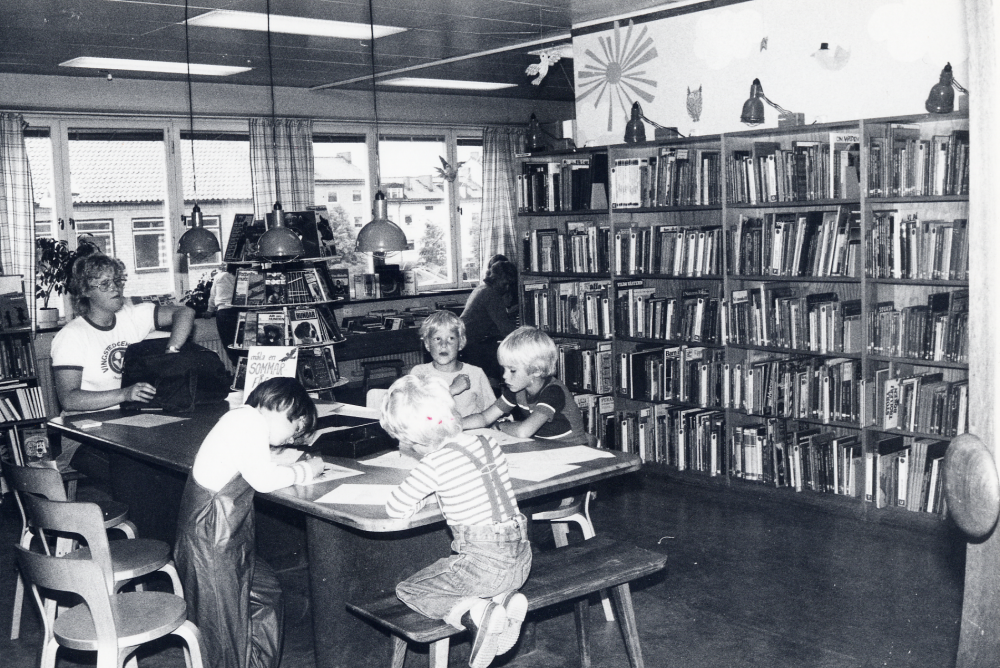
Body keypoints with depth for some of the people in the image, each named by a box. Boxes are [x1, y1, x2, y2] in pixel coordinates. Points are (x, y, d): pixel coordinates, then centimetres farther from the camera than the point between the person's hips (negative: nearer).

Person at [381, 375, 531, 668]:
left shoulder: (435, 463, -14)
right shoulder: (488, 443, 6)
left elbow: (395, 509, -9)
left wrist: (421, 498, 9)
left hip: (482, 564, -7)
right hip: (521, 559, 7)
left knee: (407, 590, 12)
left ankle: (475, 614, -10)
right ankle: (507, 598, 7)